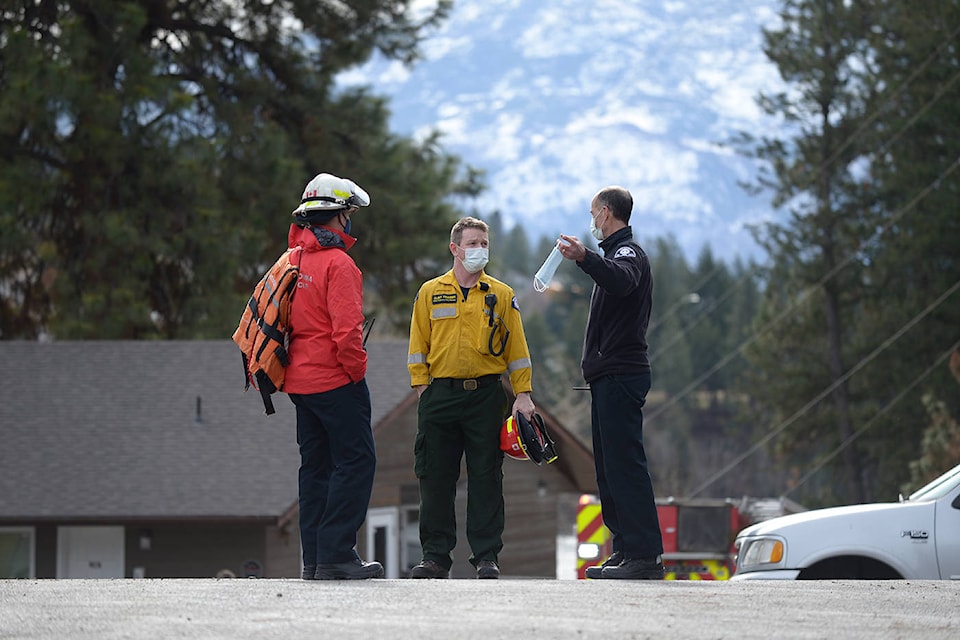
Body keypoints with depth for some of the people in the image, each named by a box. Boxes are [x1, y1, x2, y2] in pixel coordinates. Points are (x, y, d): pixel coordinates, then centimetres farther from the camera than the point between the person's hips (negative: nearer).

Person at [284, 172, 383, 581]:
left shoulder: (296, 260, 11)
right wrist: (357, 370, -9)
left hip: (300, 379, 9)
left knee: (316, 466, 11)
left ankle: (314, 559, 11)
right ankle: (336, 555, -12)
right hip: (335, 379, -9)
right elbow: (346, 329, -21)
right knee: (356, 462, -5)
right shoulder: (338, 263, -15)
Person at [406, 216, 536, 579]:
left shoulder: (501, 296, 8)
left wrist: (523, 394, -1)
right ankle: (436, 556, 7)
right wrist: (422, 387, -1)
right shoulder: (430, 293, 9)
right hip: (440, 395, 1)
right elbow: (419, 345, 9)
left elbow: (517, 348, 7)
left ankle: (487, 556, 3)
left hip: (486, 396, -1)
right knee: (436, 479, 1)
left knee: (486, 478, -1)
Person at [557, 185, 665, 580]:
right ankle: (625, 551, 12)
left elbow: (621, 282, -35)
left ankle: (645, 555, -18)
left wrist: (584, 258, -50)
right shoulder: (620, 252, 25)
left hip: (620, 377, -11)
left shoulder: (628, 253, -9)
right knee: (610, 466, 11)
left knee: (625, 464, -15)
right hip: (611, 376, 11)